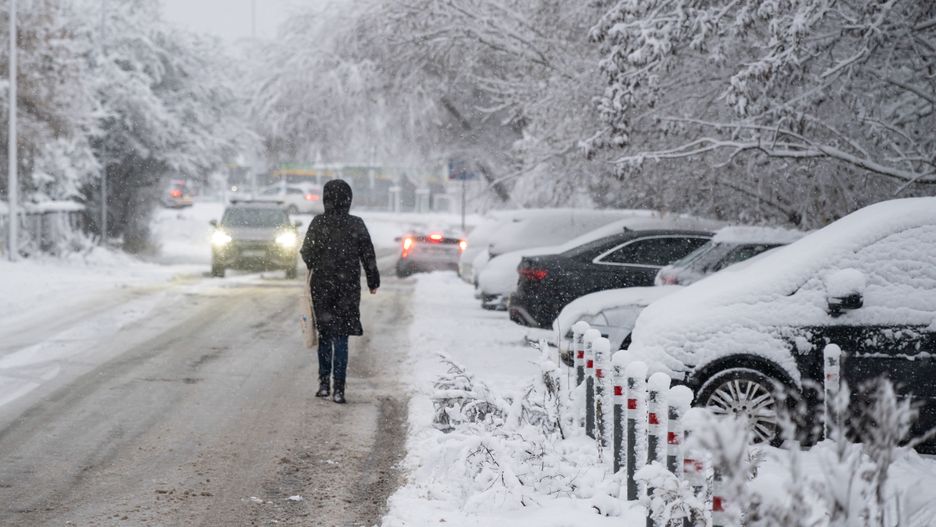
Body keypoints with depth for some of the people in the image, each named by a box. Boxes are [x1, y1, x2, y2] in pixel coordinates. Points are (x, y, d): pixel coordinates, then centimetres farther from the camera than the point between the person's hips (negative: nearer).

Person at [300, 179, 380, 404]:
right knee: (341, 338, 4)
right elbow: (369, 256, 0)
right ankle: (339, 389, -1)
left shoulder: (318, 223, -9)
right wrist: (373, 282, 13)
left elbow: (307, 253, -6)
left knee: (325, 335, 16)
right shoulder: (357, 225, -5)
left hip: (322, 286, 0)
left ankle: (324, 383, 11)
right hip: (348, 288, 0)